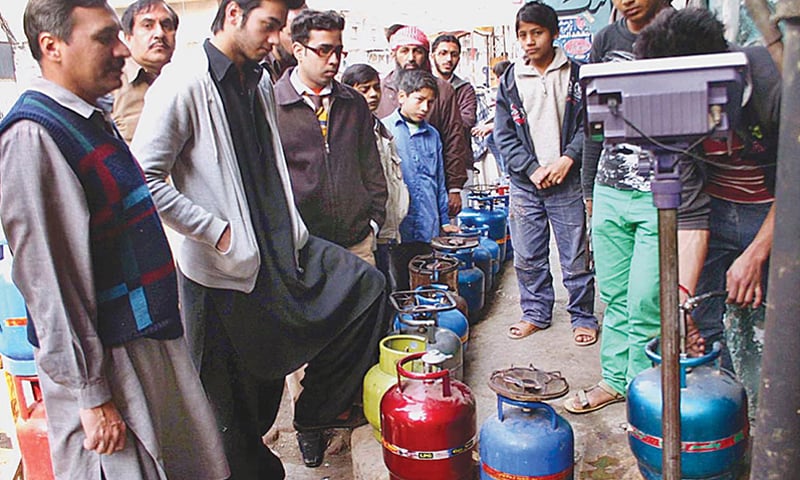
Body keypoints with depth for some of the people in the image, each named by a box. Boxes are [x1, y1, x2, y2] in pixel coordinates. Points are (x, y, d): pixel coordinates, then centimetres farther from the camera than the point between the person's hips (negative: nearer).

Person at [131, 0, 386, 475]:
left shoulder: (261, 82, 10)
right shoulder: (184, 84, -14)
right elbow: (145, 178, -19)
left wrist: (292, 229, 11)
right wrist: (217, 231, -18)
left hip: (282, 248, 7)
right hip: (224, 269, -7)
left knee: (366, 287, 3)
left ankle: (317, 414, 16)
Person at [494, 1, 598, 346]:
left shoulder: (576, 75, 3)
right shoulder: (509, 81, 8)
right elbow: (505, 136, 4)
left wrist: (567, 159, -13)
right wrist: (533, 169, -7)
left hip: (567, 182, -2)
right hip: (524, 184, 2)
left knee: (576, 258, 3)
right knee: (528, 258, 9)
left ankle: (583, 317, 20)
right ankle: (535, 313, 27)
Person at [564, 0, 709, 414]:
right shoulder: (605, 41, 8)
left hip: (663, 197, -5)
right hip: (609, 192, 5)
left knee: (645, 304, -3)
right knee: (615, 296, 12)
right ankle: (615, 379, 29)